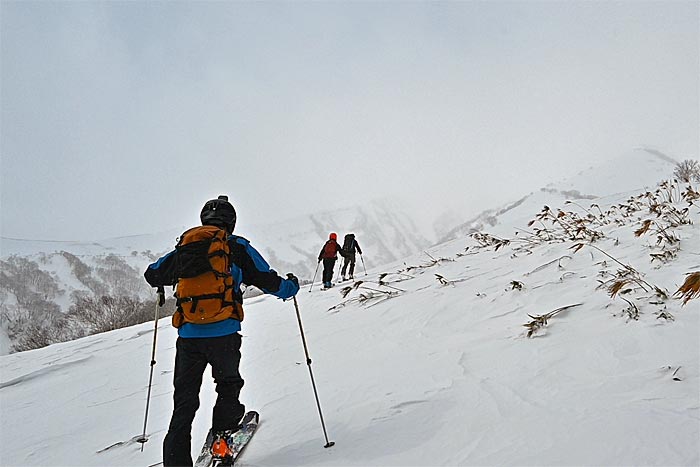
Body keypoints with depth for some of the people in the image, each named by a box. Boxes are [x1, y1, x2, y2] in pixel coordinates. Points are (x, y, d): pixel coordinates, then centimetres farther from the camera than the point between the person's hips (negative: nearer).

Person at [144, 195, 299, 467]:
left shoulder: (185, 246, 12)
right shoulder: (237, 247, 2)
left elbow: (152, 274, 20)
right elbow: (266, 279, 1)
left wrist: (162, 286, 43)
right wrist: (290, 287, 21)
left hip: (188, 336, 3)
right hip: (223, 334, -2)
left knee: (185, 400, 10)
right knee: (228, 385, 22)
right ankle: (221, 433, 12)